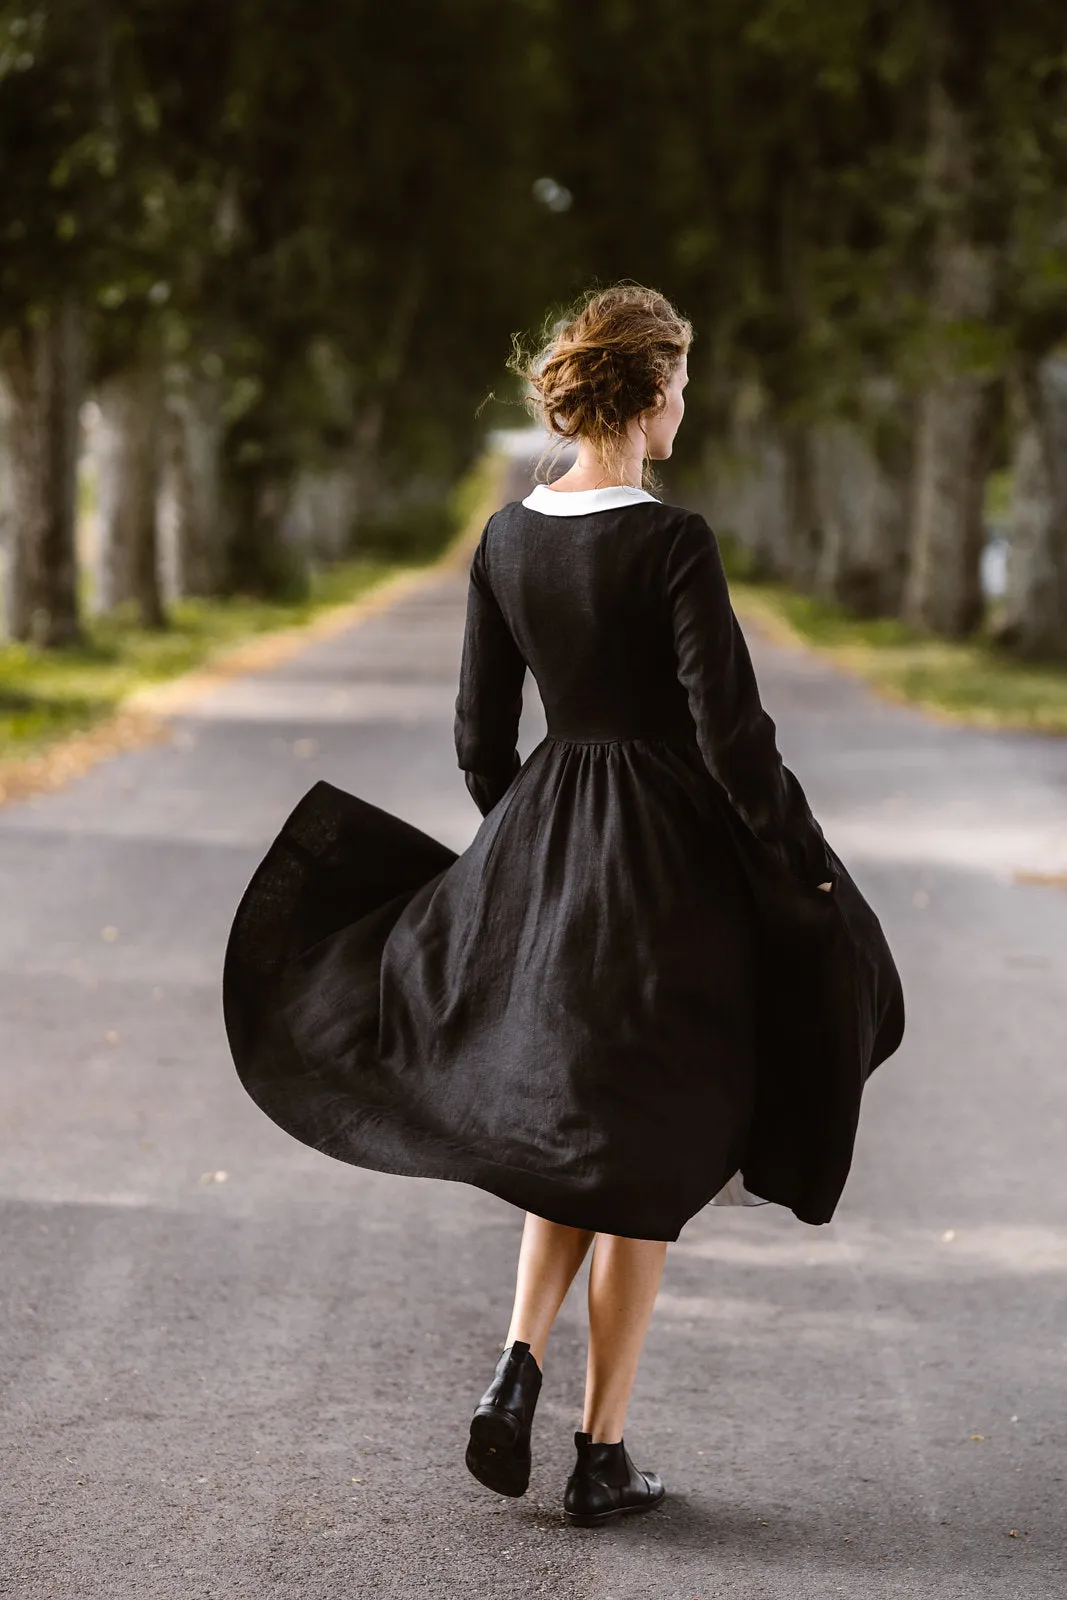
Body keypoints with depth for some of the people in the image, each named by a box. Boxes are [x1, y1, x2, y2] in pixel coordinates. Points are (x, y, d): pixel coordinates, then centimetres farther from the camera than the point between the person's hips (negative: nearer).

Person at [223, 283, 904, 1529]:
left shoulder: (507, 539, 2)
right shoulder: (672, 543, -17)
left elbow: (480, 732, 9)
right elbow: (730, 732, -18)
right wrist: (803, 869, -5)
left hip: (545, 853, 6)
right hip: (670, 861, -6)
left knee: (569, 1125, 21)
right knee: (645, 1157, 5)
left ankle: (516, 1369, 3)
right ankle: (603, 1453, 10)